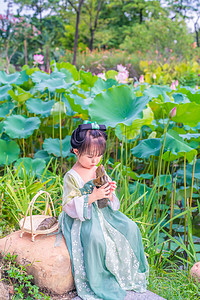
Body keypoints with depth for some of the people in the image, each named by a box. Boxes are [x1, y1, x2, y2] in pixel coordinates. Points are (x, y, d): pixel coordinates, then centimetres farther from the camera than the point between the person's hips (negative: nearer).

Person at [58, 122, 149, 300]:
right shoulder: (71, 177, -12)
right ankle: (98, 282, -12)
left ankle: (129, 272, 7)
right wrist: (93, 196, -26)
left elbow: (110, 200, 14)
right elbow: (70, 206, -16)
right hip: (83, 218, -6)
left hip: (103, 211, 6)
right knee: (95, 238, -34)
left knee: (130, 228, -12)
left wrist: (109, 193, -13)